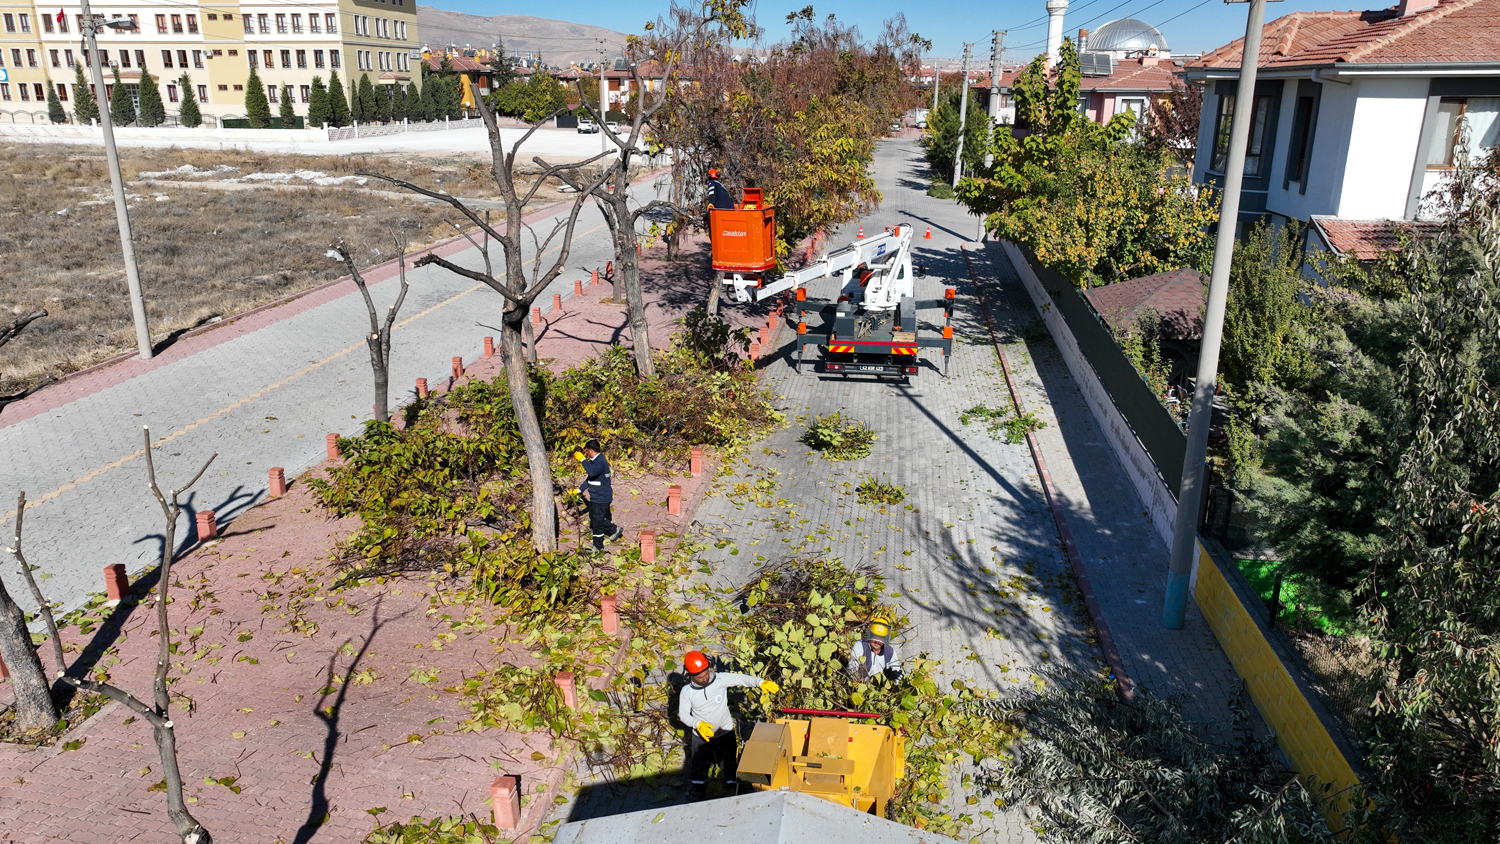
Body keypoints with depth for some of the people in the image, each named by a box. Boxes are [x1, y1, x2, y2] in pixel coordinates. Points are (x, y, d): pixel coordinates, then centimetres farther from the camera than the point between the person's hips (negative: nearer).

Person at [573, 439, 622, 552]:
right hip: (595, 497, 11)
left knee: (597, 521, 0)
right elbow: (590, 478, 21)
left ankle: (598, 546, 13)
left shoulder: (601, 462, -22)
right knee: (593, 518, 21)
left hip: (601, 498, -11)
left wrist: (583, 460, -34)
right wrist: (580, 489, 18)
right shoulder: (595, 461, 12)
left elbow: (592, 472, -42)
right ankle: (615, 530, 33)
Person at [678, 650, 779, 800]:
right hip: (700, 735, 1)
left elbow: (742, 679, -27)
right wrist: (698, 724, -27)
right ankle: (699, 788, 46)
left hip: (725, 732, -1)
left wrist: (760, 683, -43)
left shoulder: (721, 679, -22)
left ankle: (732, 787, 39)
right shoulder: (687, 692, -18)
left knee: (730, 764, 14)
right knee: (698, 765, 19)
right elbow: (683, 714, -10)